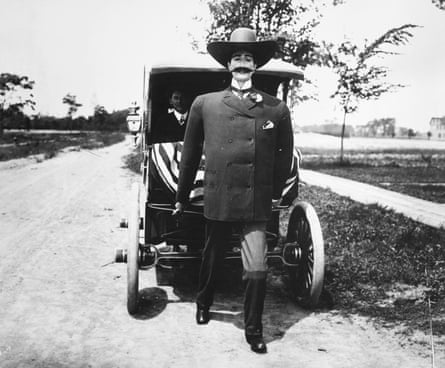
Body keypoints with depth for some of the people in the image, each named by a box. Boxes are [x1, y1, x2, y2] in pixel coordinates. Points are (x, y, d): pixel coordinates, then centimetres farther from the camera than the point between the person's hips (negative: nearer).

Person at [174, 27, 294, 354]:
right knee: (212, 260, 19)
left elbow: (285, 154, 14)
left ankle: (254, 331, 19)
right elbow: (190, 155, 8)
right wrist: (182, 198, 13)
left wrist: (277, 192, 17)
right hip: (217, 201, 1)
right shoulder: (204, 104, 0)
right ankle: (204, 303, 49)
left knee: (257, 272, -4)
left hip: (257, 206, 0)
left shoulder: (277, 109, 1)